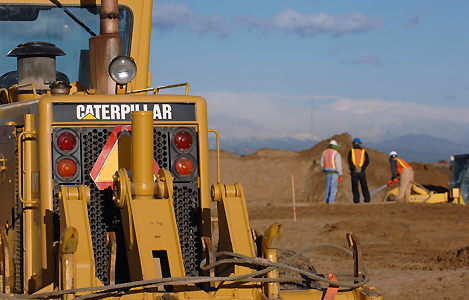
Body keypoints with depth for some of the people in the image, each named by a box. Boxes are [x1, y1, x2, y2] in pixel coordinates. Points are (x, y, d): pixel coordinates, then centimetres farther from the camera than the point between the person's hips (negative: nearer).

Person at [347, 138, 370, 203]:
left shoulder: (351, 152, 3)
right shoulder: (363, 152, 6)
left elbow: (350, 162, -10)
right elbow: (367, 162, -6)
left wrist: (354, 169, -15)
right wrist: (361, 168, -13)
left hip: (354, 172, -1)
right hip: (362, 172, 1)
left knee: (355, 188, 3)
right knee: (364, 186, 9)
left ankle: (356, 201, -4)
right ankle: (367, 200, 3)